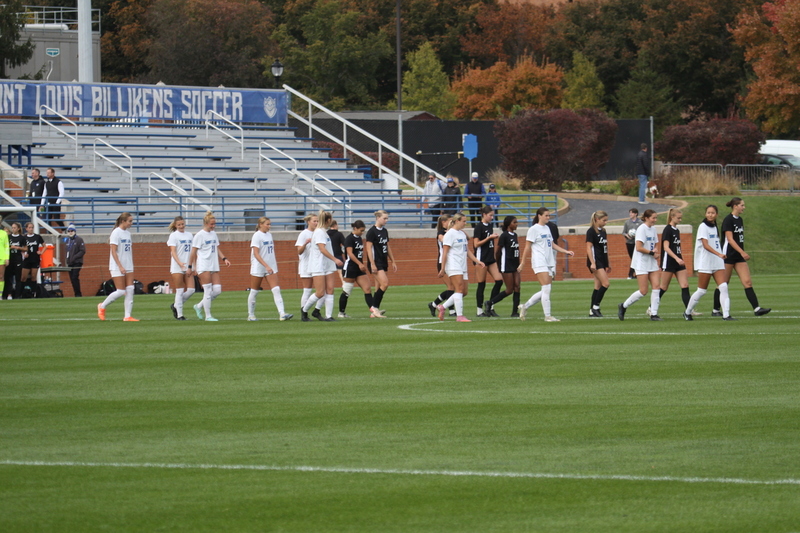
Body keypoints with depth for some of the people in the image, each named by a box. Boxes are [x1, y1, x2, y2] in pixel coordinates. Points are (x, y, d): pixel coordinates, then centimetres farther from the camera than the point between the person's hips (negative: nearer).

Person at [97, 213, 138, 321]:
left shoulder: (127, 233, 12)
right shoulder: (116, 233, -11)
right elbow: (113, 251, -15)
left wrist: (131, 265, 11)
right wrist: (120, 266, -20)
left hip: (128, 267, 7)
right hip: (117, 267, -7)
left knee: (130, 290, -3)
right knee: (121, 291, -7)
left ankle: (128, 316, -1)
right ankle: (102, 306, 13)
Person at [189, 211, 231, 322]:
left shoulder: (214, 234, 14)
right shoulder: (199, 235, -7)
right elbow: (193, 252, -6)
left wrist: (224, 259, 6)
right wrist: (191, 266, -8)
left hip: (214, 266, 7)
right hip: (203, 266, -7)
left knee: (217, 290, 1)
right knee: (208, 291, -6)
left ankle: (199, 306, 18)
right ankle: (208, 316, 1)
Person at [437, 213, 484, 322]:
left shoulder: (462, 234, 18)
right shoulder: (450, 234, -7)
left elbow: (467, 250, 23)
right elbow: (445, 252, -10)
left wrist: (477, 261, 13)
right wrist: (442, 269, -13)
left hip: (462, 267, 9)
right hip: (453, 267, -9)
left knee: (464, 292, 5)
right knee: (459, 289, -13)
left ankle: (442, 307, 16)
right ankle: (459, 316, -12)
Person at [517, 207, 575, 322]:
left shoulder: (547, 228, 18)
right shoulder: (534, 229, -5)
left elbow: (552, 244, 24)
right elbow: (527, 247, -6)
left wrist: (566, 251, 15)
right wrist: (522, 263, -6)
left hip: (549, 263, 8)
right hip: (539, 263, -8)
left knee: (547, 290, 6)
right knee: (546, 288, -13)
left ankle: (524, 306, 19)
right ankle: (547, 316, -9)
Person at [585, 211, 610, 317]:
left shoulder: (603, 231, 15)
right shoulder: (591, 231, -10)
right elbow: (589, 248, -14)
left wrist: (608, 263, 23)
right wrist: (592, 263, -21)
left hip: (602, 261, 9)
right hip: (595, 260, -9)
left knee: (598, 286, 7)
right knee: (605, 284, -16)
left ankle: (592, 310, 10)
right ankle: (595, 307, -9)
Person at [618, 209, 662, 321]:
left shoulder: (653, 230, 11)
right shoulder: (642, 229, -13)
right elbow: (639, 247, -20)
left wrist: (655, 251, -2)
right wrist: (651, 252, -13)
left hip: (652, 263, 8)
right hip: (641, 264, -8)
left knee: (657, 286, -4)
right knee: (643, 291, -7)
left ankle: (653, 314, -1)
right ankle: (623, 306, 11)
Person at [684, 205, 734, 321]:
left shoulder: (715, 227, 14)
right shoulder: (703, 226, -9)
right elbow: (705, 245, -19)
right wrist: (719, 254, -31)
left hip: (718, 263, 6)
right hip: (705, 263, -6)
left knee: (723, 287, -9)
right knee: (702, 290, 0)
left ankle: (726, 315, -13)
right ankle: (687, 312, 17)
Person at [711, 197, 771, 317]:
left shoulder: (740, 220, 13)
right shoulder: (728, 220, -12)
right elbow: (730, 239, -20)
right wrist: (742, 252, -27)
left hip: (739, 257, 8)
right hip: (728, 255, -8)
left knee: (747, 282, -3)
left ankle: (757, 308, -11)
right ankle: (715, 310, 10)